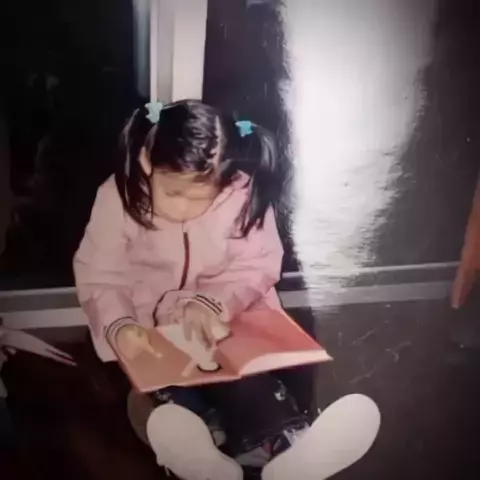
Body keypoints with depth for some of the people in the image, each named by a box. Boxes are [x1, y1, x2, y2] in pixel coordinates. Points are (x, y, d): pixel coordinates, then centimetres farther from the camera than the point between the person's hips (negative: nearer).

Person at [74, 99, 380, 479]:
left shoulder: (244, 195, -16)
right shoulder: (118, 196, -13)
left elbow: (258, 268, -12)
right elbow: (100, 277, -9)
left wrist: (212, 304, -30)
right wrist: (119, 324, -30)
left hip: (227, 318, 0)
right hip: (151, 328, 0)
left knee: (246, 375, -29)